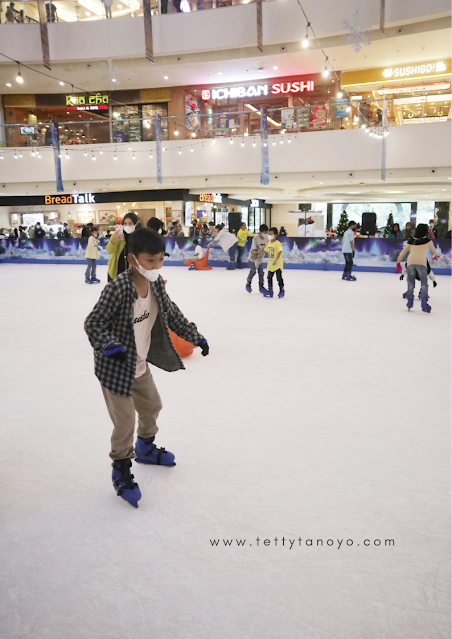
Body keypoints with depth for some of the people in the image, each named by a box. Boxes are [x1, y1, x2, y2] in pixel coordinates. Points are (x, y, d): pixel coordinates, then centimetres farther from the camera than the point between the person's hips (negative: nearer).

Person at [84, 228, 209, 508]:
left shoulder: (156, 283, -6)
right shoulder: (118, 288, -28)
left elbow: (172, 314, 7)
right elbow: (93, 323, -24)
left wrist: (196, 336, 6)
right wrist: (110, 346, -40)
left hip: (140, 364, 8)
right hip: (115, 367, -8)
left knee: (152, 406, 24)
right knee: (125, 421, -1)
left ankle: (145, 449, 52)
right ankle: (121, 471, 24)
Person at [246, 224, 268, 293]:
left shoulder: (265, 239, -2)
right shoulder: (255, 238, -20)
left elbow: (264, 249, 8)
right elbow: (253, 250, -22)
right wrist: (255, 260, -25)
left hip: (261, 259, 5)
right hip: (253, 258, -5)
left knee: (261, 273, 4)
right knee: (253, 272, -6)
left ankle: (261, 287, 14)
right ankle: (248, 284, 16)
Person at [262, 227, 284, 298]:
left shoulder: (277, 243, -16)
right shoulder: (269, 243, 9)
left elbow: (280, 252, -26)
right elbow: (265, 250, 22)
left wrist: (276, 260, -37)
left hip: (278, 264, -8)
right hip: (270, 264, 8)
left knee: (279, 278, -5)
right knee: (269, 277, 11)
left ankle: (282, 291, 9)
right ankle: (270, 291, 21)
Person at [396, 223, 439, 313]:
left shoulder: (411, 241, 18)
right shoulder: (428, 241, 15)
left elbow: (403, 253, 20)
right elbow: (434, 251, 31)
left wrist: (398, 264, 30)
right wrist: (436, 255, 54)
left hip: (410, 263, 2)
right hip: (421, 263, -2)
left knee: (411, 283, 11)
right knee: (424, 283, 1)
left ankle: (409, 302, 6)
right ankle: (424, 302, -14)